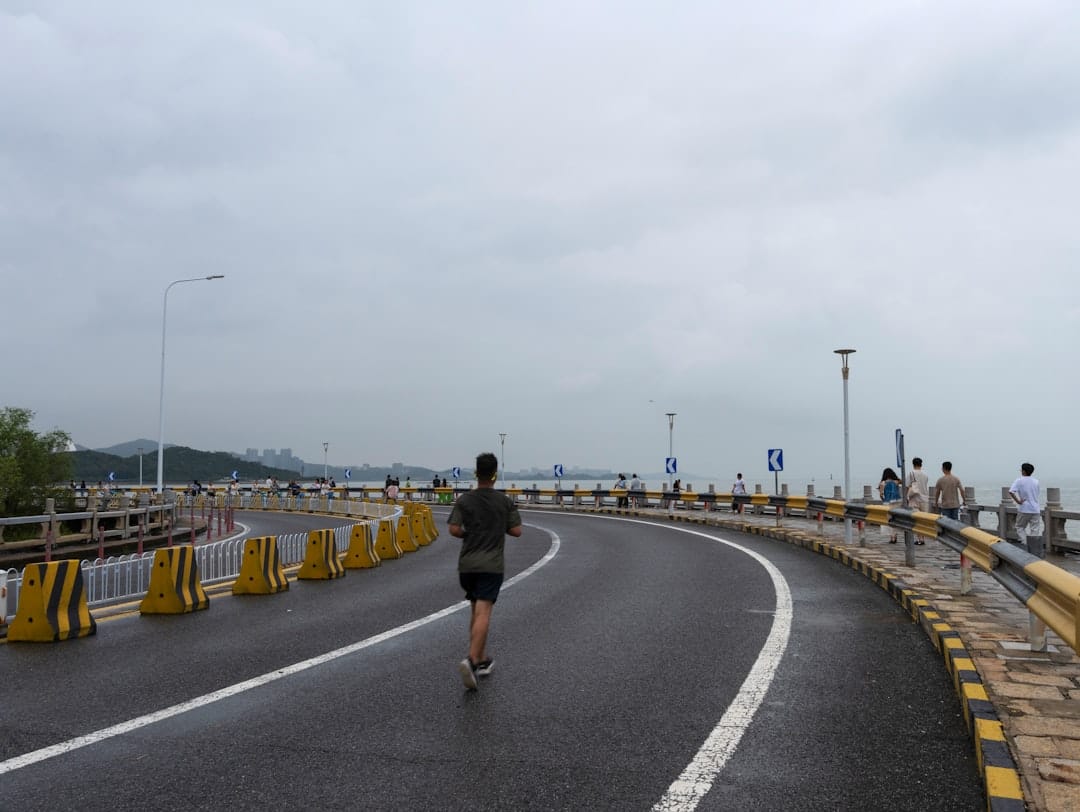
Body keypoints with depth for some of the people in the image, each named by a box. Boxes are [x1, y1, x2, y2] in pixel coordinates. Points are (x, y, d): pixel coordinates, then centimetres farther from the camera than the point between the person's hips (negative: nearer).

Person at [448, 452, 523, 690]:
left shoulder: (464, 500, 1)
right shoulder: (505, 501, -1)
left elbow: (454, 530, -8)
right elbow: (516, 531, 0)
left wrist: (469, 534, 12)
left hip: (467, 564, 3)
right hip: (491, 565, -3)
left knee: (476, 610, 18)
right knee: (483, 613, -10)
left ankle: (483, 660, 23)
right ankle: (471, 660, -27)